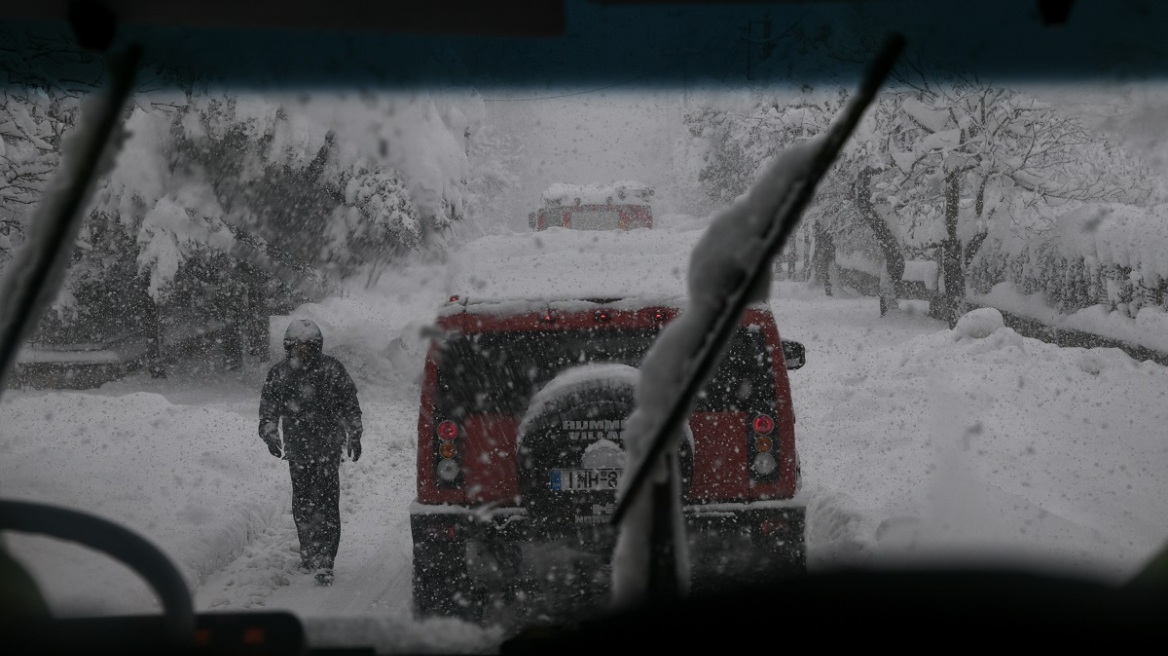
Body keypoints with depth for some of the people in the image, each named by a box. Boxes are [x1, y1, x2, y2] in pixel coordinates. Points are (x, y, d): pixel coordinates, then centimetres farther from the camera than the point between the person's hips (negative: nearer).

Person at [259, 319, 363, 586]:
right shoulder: (278, 374, 4)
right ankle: (309, 553, 26)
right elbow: (268, 410, 12)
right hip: (297, 449, 3)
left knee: (327, 503, -11)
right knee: (302, 504, 10)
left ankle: (324, 563, -11)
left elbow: (350, 405, 5)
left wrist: (354, 437, 5)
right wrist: (270, 436, -1)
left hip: (328, 448, -3)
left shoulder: (332, 370, -3)